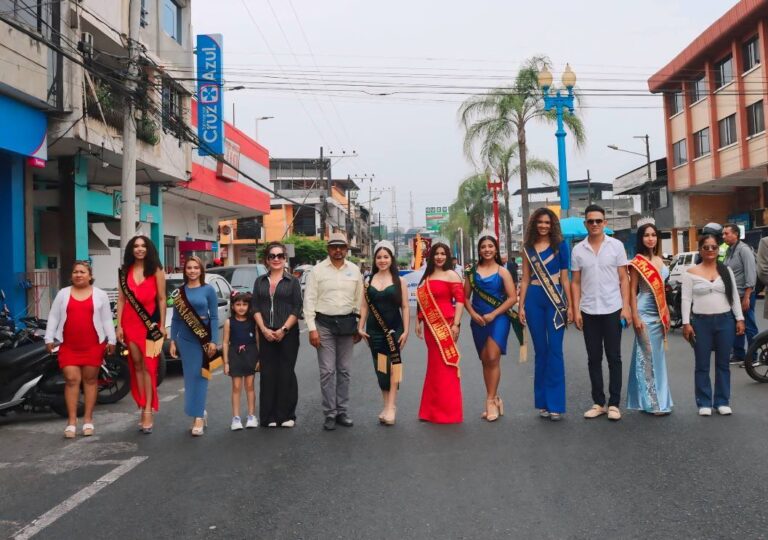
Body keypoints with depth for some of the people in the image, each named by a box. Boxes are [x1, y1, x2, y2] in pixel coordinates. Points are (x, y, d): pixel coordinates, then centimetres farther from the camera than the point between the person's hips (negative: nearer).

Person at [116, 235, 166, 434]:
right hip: (130, 323, 4)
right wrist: (119, 325, 1)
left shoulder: (156, 271, -1)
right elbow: (121, 299, 7)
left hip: (151, 323, -3)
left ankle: (148, 410, -4)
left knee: (148, 366, -4)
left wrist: (162, 325, -4)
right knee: (137, 365, 7)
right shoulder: (125, 272, 9)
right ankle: (142, 406, 15)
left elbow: (161, 299, -1)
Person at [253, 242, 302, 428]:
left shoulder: (292, 281, 4)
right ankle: (269, 416, 10)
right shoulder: (260, 281, 12)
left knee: (286, 373, 0)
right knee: (267, 374, 2)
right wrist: (264, 329, -8)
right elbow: (256, 308, 6)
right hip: (266, 334, 2)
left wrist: (283, 329, -13)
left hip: (288, 334, -2)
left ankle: (286, 415, 9)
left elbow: (297, 309, -3)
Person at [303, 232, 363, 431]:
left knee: (344, 370, 9)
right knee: (327, 371, -2)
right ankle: (330, 414, 6)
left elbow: (359, 300, 8)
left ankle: (342, 411, 19)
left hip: (347, 323, 3)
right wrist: (312, 329, -8)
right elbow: (309, 300, -3)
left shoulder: (354, 271, 6)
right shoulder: (317, 270, -2)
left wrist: (359, 327, 7)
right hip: (324, 323, -2)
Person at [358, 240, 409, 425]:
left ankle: (391, 407, -7)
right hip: (374, 331, 3)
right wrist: (361, 327, 0)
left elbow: (405, 307, 0)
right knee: (380, 369, 7)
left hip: (394, 329, -3)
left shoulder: (399, 281, 2)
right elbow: (364, 306, 9)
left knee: (393, 367, -9)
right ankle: (387, 406, 16)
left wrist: (406, 330, -6)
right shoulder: (368, 281, 9)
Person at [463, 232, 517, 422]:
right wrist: (473, 314, -8)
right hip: (478, 321, 4)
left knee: (492, 358, -14)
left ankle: (491, 400, -3)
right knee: (485, 360, 10)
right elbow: (466, 297, 8)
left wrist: (493, 314, -12)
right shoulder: (473, 272, 8)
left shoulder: (502, 272, -1)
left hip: (498, 319, -4)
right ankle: (494, 399, 23)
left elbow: (513, 297, -6)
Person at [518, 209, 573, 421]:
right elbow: (525, 279, 11)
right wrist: (521, 306, 5)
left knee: (555, 350, -5)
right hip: (534, 300, 2)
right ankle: (542, 402, 15)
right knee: (540, 351, 7)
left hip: (555, 299, -2)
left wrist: (570, 305, -2)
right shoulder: (528, 248, 10)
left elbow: (565, 277, 3)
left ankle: (555, 403, 1)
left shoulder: (560, 245, 4)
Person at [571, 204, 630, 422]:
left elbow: (623, 279, 1)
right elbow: (576, 283, 6)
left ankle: (614, 403, 11)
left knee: (614, 357, 3)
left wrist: (626, 307, -6)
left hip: (612, 310, -2)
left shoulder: (616, 245, 1)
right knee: (593, 359, 8)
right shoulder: (578, 250, 4)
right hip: (588, 311, 2)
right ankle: (598, 402, 17)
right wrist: (576, 310, -1)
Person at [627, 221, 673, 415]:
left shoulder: (660, 260, 11)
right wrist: (635, 316, -17)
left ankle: (657, 399, 21)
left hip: (659, 313, 7)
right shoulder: (637, 263, -9)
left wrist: (666, 313, 14)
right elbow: (632, 291, -11)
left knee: (658, 356, 12)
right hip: (645, 313, -7)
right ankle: (652, 402, 4)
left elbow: (662, 289, 16)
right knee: (647, 356, -2)